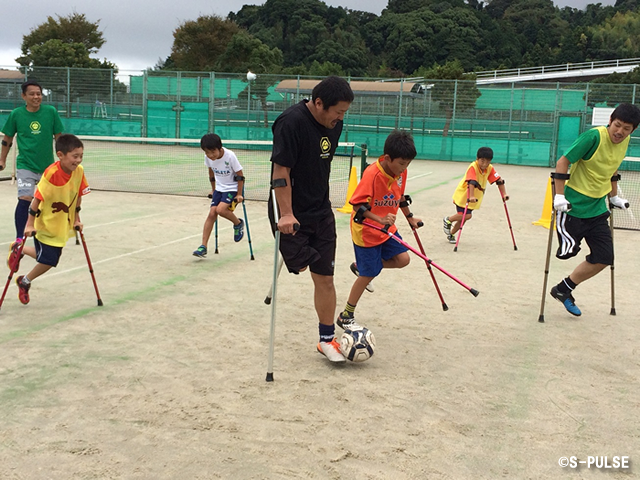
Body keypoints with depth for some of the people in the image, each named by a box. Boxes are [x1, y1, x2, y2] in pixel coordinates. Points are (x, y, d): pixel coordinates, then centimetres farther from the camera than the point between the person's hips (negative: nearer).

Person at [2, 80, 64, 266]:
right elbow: (7, 139, 9)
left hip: (48, 165, 2)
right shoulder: (16, 114, -4)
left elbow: (59, 137, 3)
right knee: (24, 199, -18)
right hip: (26, 165, -2)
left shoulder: (50, 111, -4)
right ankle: (18, 241, -18)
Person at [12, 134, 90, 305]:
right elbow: (37, 198, -21)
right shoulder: (51, 173, -28)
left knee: (50, 259, 15)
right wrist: (30, 224, -17)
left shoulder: (79, 171, -10)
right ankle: (25, 281, 25)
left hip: (63, 225, 6)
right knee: (49, 260, -5)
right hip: (45, 225, -6)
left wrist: (76, 218, 7)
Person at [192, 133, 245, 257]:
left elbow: (240, 175, -15)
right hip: (219, 188, 5)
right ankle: (203, 247, -4)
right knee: (212, 213, -6)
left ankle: (238, 223, 6)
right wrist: (213, 189, 19)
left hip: (233, 188, -5)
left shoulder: (230, 156, -24)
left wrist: (239, 194, -14)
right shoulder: (208, 158, -9)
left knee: (221, 209, -25)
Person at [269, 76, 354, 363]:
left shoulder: (333, 123, 3)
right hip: (292, 215, -6)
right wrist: (286, 214, -26)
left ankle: (327, 339, 19)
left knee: (325, 278, 7)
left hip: (320, 211, 6)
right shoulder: (292, 121, -20)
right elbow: (281, 170, -22)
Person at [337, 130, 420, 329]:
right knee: (368, 274, -1)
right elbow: (357, 204, -27)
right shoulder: (372, 174, -27)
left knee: (402, 259, -4)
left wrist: (410, 217, 20)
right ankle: (346, 317, 17)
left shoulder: (400, 172, -4)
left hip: (387, 229, 7)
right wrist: (380, 220, -36)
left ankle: (361, 266, 20)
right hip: (366, 231, -7)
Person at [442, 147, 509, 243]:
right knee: (467, 215, -18)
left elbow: (499, 181, -2)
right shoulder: (473, 167, -26)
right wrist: (471, 196, -49)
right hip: (463, 195, -6)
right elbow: (471, 182, -38)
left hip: (474, 198, 6)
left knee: (463, 217, 10)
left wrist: (504, 194, -9)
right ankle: (448, 220, 6)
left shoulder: (490, 168, -6)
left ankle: (451, 234, 28)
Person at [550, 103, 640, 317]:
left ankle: (563, 290, 20)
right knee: (569, 250, -15)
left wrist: (614, 196, 23)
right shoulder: (593, 136, -19)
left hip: (597, 208, 7)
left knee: (603, 258, 5)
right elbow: (562, 162, -18)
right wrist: (559, 196, -22)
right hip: (573, 206, -7)